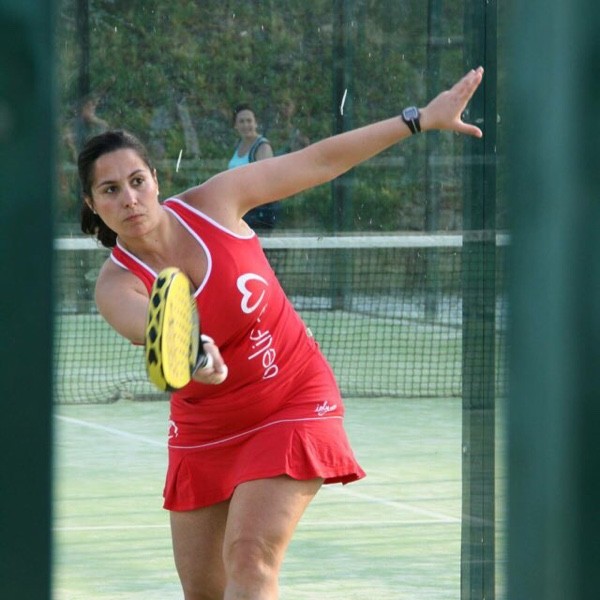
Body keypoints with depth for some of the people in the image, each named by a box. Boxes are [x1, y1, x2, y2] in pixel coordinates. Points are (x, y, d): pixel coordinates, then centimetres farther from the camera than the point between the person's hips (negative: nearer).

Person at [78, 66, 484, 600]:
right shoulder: (117, 285, -16)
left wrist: (420, 119, -3)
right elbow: (155, 329, -40)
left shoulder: (211, 204, -12)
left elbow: (318, 161, -4)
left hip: (294, 405, -2)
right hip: (205, 430, 2)